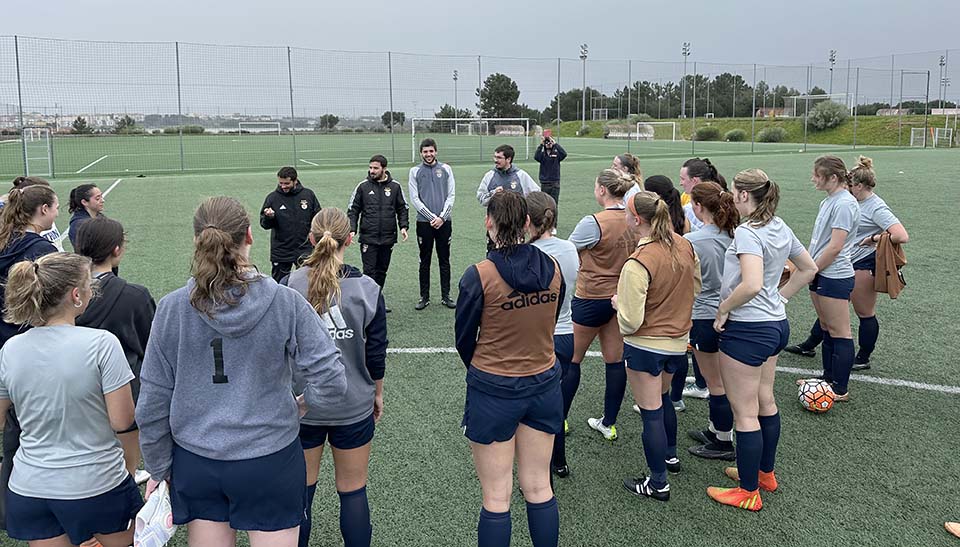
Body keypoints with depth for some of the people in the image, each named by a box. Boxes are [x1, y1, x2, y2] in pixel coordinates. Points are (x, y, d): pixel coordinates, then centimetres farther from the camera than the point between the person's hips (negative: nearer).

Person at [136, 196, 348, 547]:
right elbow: (331, 381, -15)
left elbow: (152, 402, -1)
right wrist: (304, 404, 6)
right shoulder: (284, 302, -14)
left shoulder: (172, 308, -8)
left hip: (196, 463, 2)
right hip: (270, 459, -2)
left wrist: (158, 468, 11)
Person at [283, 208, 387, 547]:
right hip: (354, 407, 0)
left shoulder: (289, 287, -12)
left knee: (300, 489, 16)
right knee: (353, 491, 14)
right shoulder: (367, 289, -11)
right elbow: (376, 354, -4)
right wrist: (378, 393, 12)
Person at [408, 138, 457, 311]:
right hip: (424, 222, -1)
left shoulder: (445, 169, 6)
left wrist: (442, 217, -9)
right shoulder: (415, 171, 3)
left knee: (444, 260, 6)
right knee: (425, 261, 6)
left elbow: (451, 195, 2)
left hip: (444, 222, 1)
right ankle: (424, 297, 13)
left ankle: (446, 296, 14)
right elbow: (415, 199, -2)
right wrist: (432, 217, -9)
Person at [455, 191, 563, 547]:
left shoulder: (479, 275, -18)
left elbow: (464, 338, -6)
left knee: (496, 498, 8)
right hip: (543, 385, 5)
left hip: (493, 390, -4)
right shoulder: (552, 269, -5)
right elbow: (550, 323, 7)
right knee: (539, 488, 18)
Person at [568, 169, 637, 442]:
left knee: (571, 359, 10)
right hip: (621, 298, 6)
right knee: (615, 360, 11)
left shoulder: (594, 223, -21)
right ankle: (609, 424, 21)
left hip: (591, 299, -6)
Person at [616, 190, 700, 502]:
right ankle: (670, 455, 47)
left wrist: (618, 301, -5)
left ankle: (658, 484, 17)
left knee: (651, 412, 6)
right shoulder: (684, 245, -5)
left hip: (646, 346, -7)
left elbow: (630, 322, -24)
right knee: (663, 399, 29)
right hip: (678, 341, 7)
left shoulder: (638, 263, -27)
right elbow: (695, 289, 10)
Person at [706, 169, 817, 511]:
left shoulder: (747, 232, -20)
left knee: (744, 413, 2)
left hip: (747, 328, -10)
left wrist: (723, 308, -18)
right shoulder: (780, 228, 7)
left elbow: (752, 284, -33)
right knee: (765, 401, 22)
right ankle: (765, 473, 37)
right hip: (776, 323, 10)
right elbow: (809, 269, 19)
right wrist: (779, 297, 16)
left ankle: (749, 492, 13)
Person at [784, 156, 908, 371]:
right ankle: (809, 345, 28)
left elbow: (902, 236, -27)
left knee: (865, 313, 5)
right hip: (847, 264, 9)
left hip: (863, 266, -9)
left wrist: (874, 239, -20)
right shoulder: (858, 203, 8)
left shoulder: (877, 208, -18)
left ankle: (863, 359, 19)